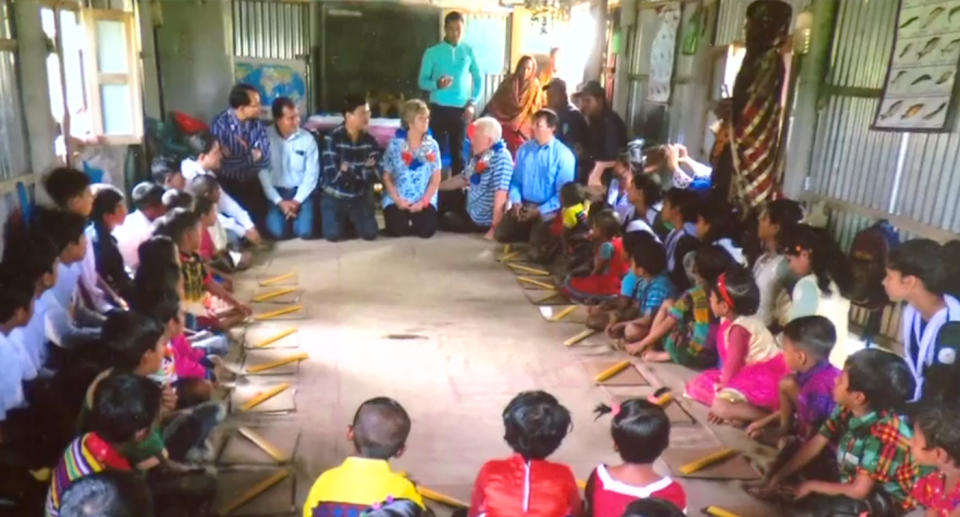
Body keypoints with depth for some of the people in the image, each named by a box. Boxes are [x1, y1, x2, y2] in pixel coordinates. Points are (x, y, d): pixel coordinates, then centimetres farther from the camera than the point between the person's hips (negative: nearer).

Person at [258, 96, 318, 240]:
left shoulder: (307, 139, -4)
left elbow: (312, 174, -3)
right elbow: (262, 173, -9)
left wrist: (297, 200, -13)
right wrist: (279, 201, -14)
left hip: (300, 191, 1)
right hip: (276, 191, -1)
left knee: (305, 231, -17)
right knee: (278, 232, -21)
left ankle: (295, 216, 13)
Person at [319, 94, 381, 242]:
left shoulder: (370, 140, -3)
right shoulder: (332, 139, -16)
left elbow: (375, 174, -11)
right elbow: (332, 176, -23)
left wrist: (349, 170, -23)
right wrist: (363, 170, -21)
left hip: (360, 197, 3)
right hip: (335, 197, -3)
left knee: (370, 233, -11)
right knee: (333, 235, -18)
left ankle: (352, 220, 23)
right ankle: (344, 220, 18)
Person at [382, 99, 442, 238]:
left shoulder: (432, 145, 2)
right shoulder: (395, 144, -2)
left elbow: (436, 179, 1)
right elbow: (387, 177, 1)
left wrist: (423, 202, -11)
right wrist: (397, 200, -12)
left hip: (424, 199, 1)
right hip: (398, 199, -1)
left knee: (426, 230, -22)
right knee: (396, 230, -22)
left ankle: (415, 217, 14)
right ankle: (406, 218, 14)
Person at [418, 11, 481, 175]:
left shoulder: (469, 51, 5)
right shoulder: (432, 52, 0)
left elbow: (478, 79, 11)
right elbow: (422, 81, 0)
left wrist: (473, 103, -1)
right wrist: (437, 84, -20)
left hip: (461, 109, 1)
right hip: (439, 108, -1)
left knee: (458, 150, 6)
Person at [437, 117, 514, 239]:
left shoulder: (501, 158, -29)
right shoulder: (479, 155, 0)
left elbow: (501, 196, -33)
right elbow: (464, 178, 14)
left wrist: (494, 229, -33)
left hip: (482, 220, -8)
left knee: (443, 221, 7)